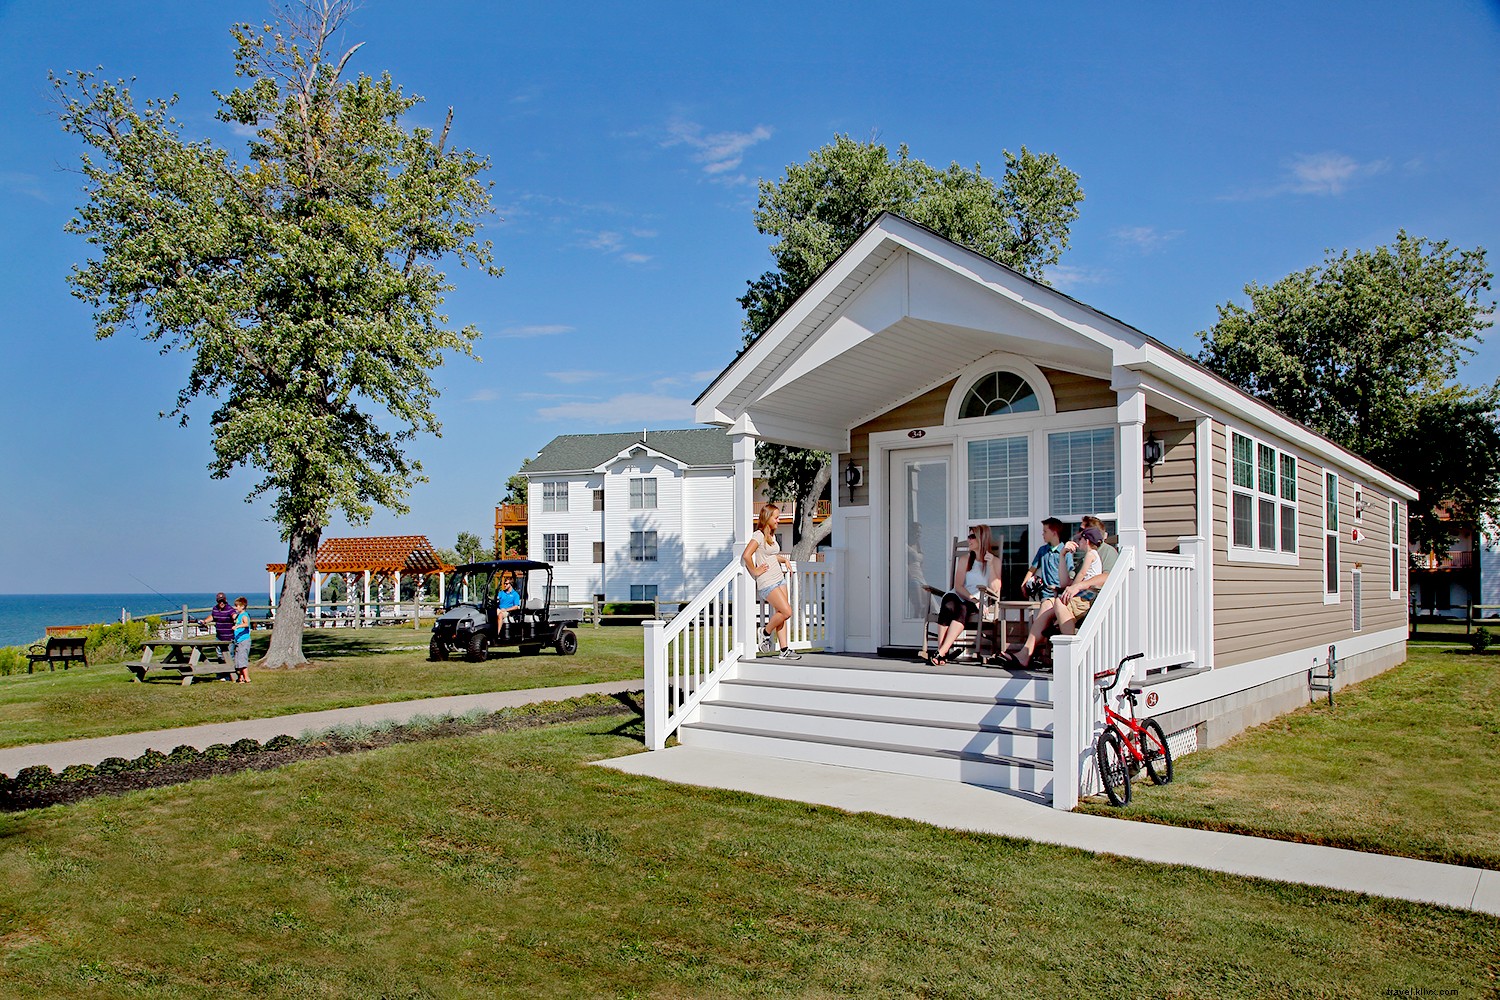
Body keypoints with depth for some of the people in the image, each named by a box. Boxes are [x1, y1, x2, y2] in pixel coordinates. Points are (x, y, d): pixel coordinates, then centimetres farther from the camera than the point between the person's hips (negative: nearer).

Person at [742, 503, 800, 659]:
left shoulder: (772, 535, 14)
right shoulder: (759, 535, -13)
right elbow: (746, 555, -24)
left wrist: (785, 559, 16)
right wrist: (755, 571, -15)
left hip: (780, 578, 9)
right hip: (767, 582, -8)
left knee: (781, 614, 4)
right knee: (786, 612, -15)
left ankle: (784, 650, 6)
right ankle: (766, 632, 8)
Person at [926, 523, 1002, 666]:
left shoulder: (995, 561, 9)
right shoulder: (965, 559, 14)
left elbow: (995, 589, -5)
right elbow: (958, 586, 2)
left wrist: (990, 564, -10)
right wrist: (972, 598, -16)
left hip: (981, 602, -2)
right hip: (960, 596, 2)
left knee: (963, 609, -36)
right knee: (948, 606, -34)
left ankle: (941, 653, -43)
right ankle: (941, 653, -42)